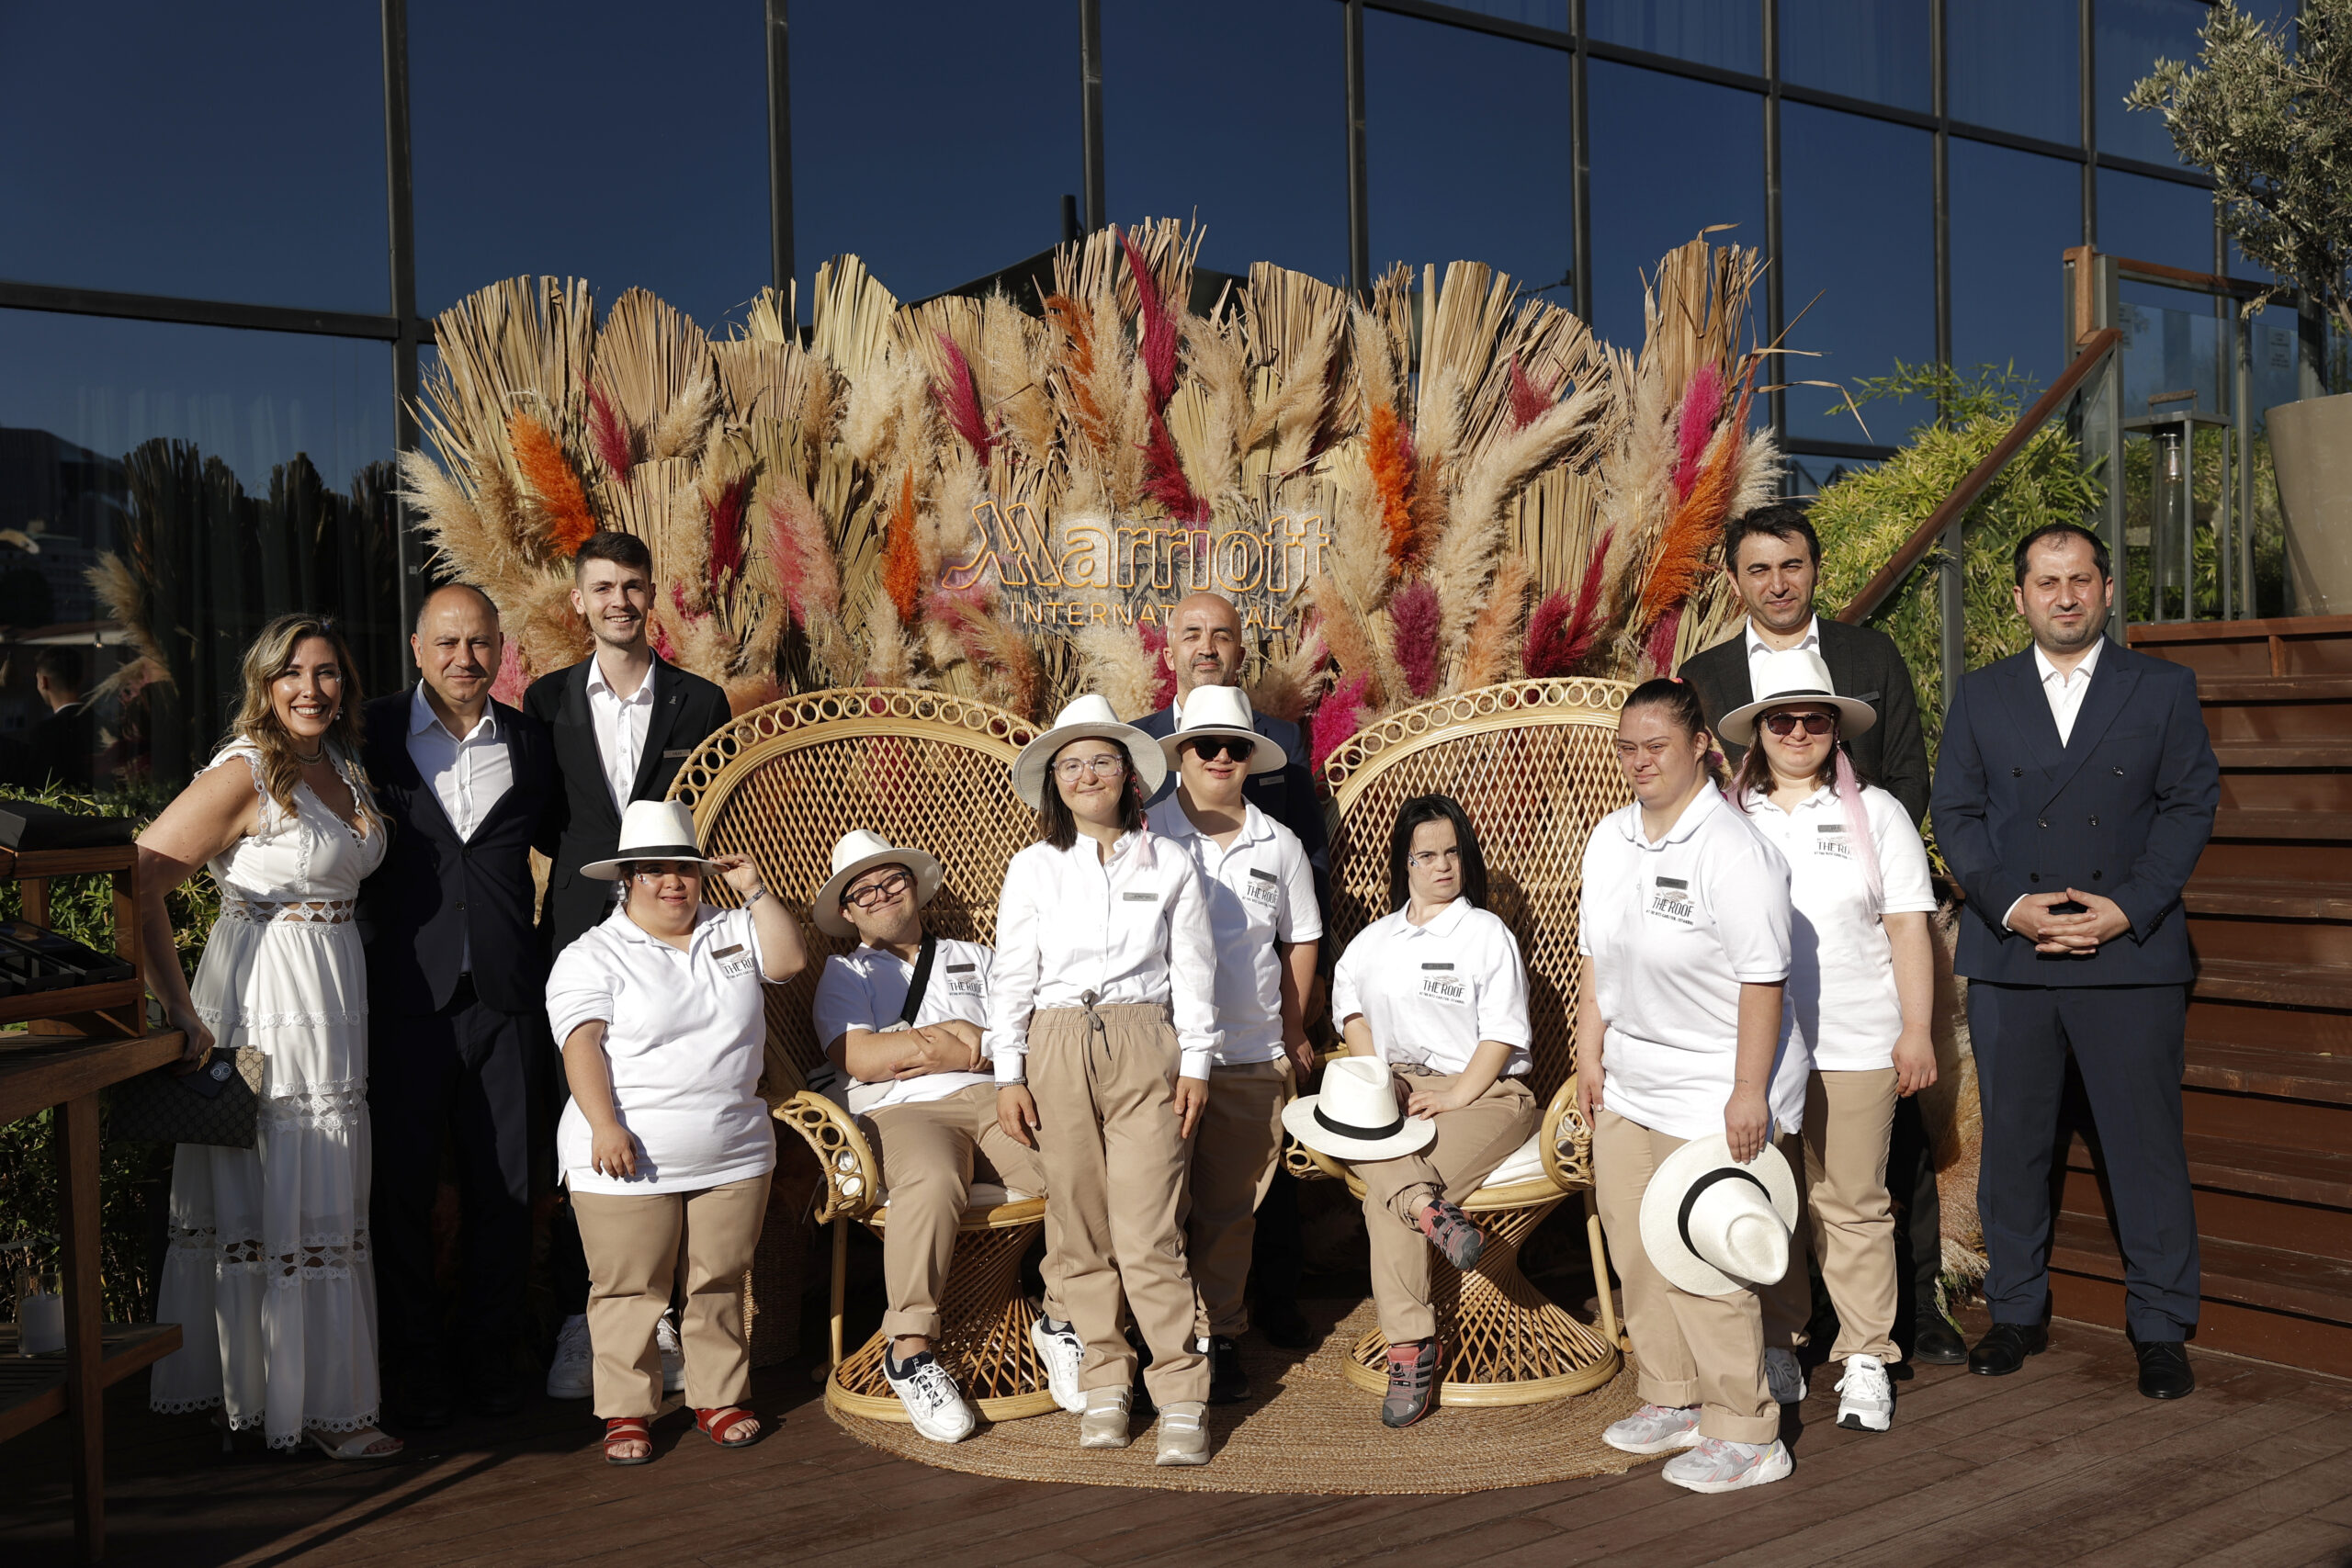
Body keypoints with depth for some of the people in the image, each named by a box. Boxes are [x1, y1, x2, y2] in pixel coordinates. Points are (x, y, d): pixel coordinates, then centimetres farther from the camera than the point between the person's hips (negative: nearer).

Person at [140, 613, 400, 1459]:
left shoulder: (344, 769, 11)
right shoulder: (246, 772, -12)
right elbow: (140, 883, -18)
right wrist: (180, 1008, -16)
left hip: (335, 999, 8)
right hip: (266, 1001, -8)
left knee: (323, 1195, 13)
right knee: (277, 1196, 0)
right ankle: (311, 1404, 8)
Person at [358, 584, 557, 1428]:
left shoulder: (532, 742, 8)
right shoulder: (373, 733, 2)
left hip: (505, 993, 2)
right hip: (405, 989, -2)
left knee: (506, 1184, 7)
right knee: (402, 1182, 5)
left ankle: (491, 1351, 22)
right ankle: (412, 1360, 19)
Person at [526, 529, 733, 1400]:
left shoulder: (700, 702, 7)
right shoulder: (547, 699, 10)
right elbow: (539, 820, 11)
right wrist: (596, 858, -3)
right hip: (579, 936, 1)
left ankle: (661, 1317, 10)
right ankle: (578, 1319, 11)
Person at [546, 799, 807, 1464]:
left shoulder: (731, 931, 13)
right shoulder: (592, 957, -1)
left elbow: (789, 960, 0)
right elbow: (582, 1043, -10)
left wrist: (754, 890, -5)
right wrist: (605, 1125, -22)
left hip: (733, 1155, 4)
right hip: (630, 1161, -3)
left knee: (719, 1283, 11)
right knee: (629, 1290, 3)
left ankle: (719, 1398, 24)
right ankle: (626, 1411, 16)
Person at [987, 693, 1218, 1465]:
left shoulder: (1168, 864, 6)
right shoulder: (1032, 867, 7)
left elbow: (1193, 970, 8)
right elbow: (1011, 974, 7)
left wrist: (1196, 1063, 3)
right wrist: (1009, 1073, 2)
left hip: (1145, 1047, -1)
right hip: (1057, 1049, 2)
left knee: (1149, 1234, -7)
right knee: (1078, 1230, 5)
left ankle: (1180, 1396, 1)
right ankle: (1105, 1384, 17)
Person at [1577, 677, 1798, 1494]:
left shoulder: (1734, 851, -18)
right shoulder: (1609, 839, 6)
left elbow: (1762, 981, -20)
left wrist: (1750, 1093, -21)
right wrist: (1590, 1051, 11)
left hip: (1714, 1090, -8)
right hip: (1628, 1085, 8)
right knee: (1636, 1252, 15)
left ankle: (1746, 1433, 12)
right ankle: (1673, 1401, 31)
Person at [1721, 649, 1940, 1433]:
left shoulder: (1875, 813, 5)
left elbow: (1909, 929, 3)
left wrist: (1917, 1032, -2)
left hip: (1854, 1046, -1)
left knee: (1852, 1205, 3)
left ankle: (1866, 1362, 14)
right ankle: (1777, 1354, 21)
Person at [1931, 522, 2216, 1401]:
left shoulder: (2163, 689, 7)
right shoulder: (1982, 697, 10)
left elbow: (2191, 803, 2)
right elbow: (1956, 813, 6)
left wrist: (2128, 907, -10)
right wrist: (2010, 904, -9)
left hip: (2131, 953, -1)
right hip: (2008, 957, 2)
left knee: (2146, 1145, 1)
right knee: (2013, 1142, 8)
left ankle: (2159, 1329, 15)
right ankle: (2016, 1315, 22)